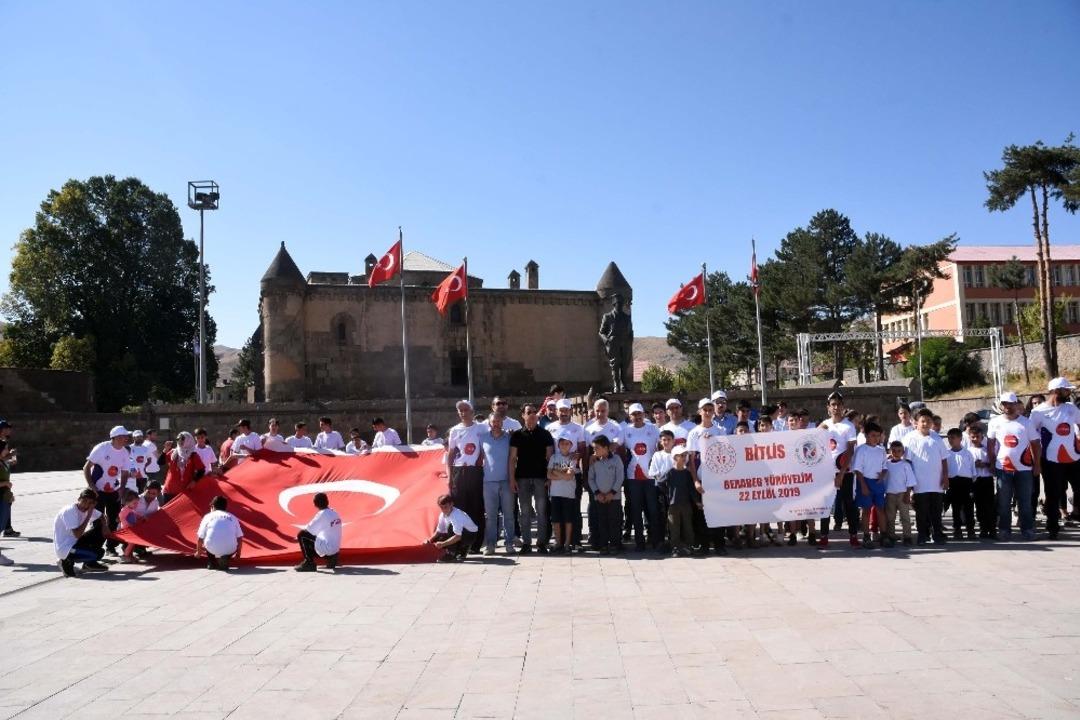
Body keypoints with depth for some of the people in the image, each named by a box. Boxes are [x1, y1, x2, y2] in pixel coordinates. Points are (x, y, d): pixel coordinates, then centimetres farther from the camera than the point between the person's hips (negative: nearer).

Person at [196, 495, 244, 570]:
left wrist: (198, 552, 37)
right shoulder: (232, 517, 19)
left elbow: (200, 538, 18)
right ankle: (225, 559, 6)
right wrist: (238, 554, 32)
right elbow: (240, 538, 17)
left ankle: (211, 563, 20)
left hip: (212, 549, 0)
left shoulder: (208, 516, 16)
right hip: (229, 550, 0)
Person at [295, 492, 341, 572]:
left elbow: (310, 529, -11)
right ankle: (331, 557, 15)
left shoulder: (322, 514, -15)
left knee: (302, 535, -1)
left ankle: (309, 563, -4)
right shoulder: (334, 513, 9)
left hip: (326, 548, -8)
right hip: (336, 548, 8)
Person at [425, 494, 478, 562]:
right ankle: (462, 551, 7)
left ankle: (451, 554, -20)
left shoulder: (457, 515, -32)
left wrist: (443, 544, -39)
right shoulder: (443, 515, -7)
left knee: (451, 527, -32)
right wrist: (430, 539, -15)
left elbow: (458, 536, -38)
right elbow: (439, 531, 2)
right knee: (437, 539, -7)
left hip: (471, 535, -8)